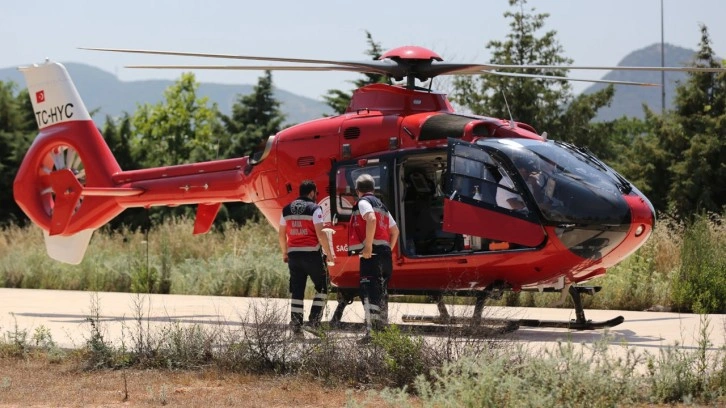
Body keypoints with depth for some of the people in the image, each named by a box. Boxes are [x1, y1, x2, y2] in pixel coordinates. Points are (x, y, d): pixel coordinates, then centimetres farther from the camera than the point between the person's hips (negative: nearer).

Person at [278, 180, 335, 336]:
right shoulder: (314, 209, -7)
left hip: (293, 254, 5)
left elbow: (281, 234, 13)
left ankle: (296, 323, 5)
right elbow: (320, 233, -14)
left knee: (297, 289, 10)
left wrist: (285, 252, 26)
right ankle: (314, 319, -1)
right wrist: (329, 253, -6)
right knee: (322, 286, 9)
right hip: (311, 253, -5)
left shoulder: (287, 210, 10)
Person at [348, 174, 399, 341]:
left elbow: (371, 219, -22)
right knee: (381, 294, 17)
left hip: (372, 253, -9)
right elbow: (395, 230, 28)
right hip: (386, 254, 9)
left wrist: (368, 246, -23)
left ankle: (372, 331, -26)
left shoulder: (363, 202, -2)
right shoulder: (381, 205, 25)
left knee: (369, 293, -15)